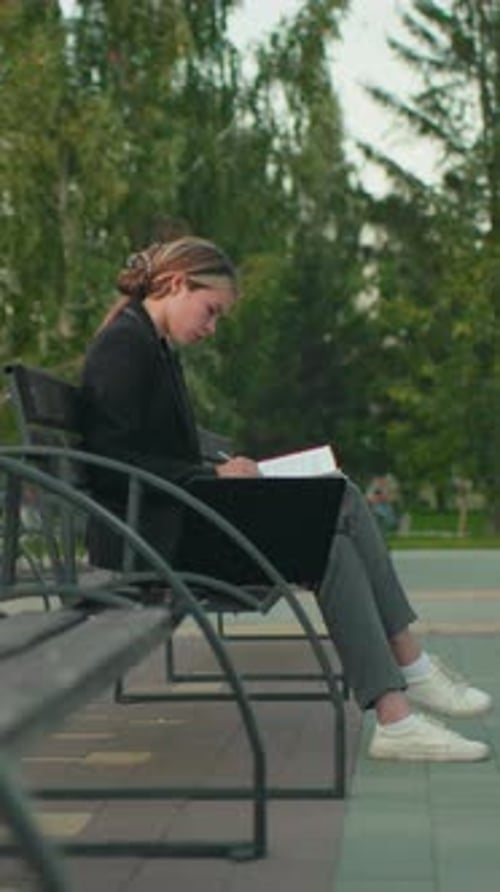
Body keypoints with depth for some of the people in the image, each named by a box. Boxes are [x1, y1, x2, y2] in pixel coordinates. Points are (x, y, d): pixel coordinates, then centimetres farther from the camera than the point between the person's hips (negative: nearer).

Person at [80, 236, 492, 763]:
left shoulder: (156, 348, 21)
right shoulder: (124, 345, -10)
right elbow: (111, 463, -19)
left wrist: (221, 472, 3)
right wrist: (213, 477, -17)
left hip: (179, 518, 9)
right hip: (149, 537, -9)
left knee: (342, 499, -5)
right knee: (328, 541, -19)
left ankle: (410, 665, -8)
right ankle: (393, 719, -20)